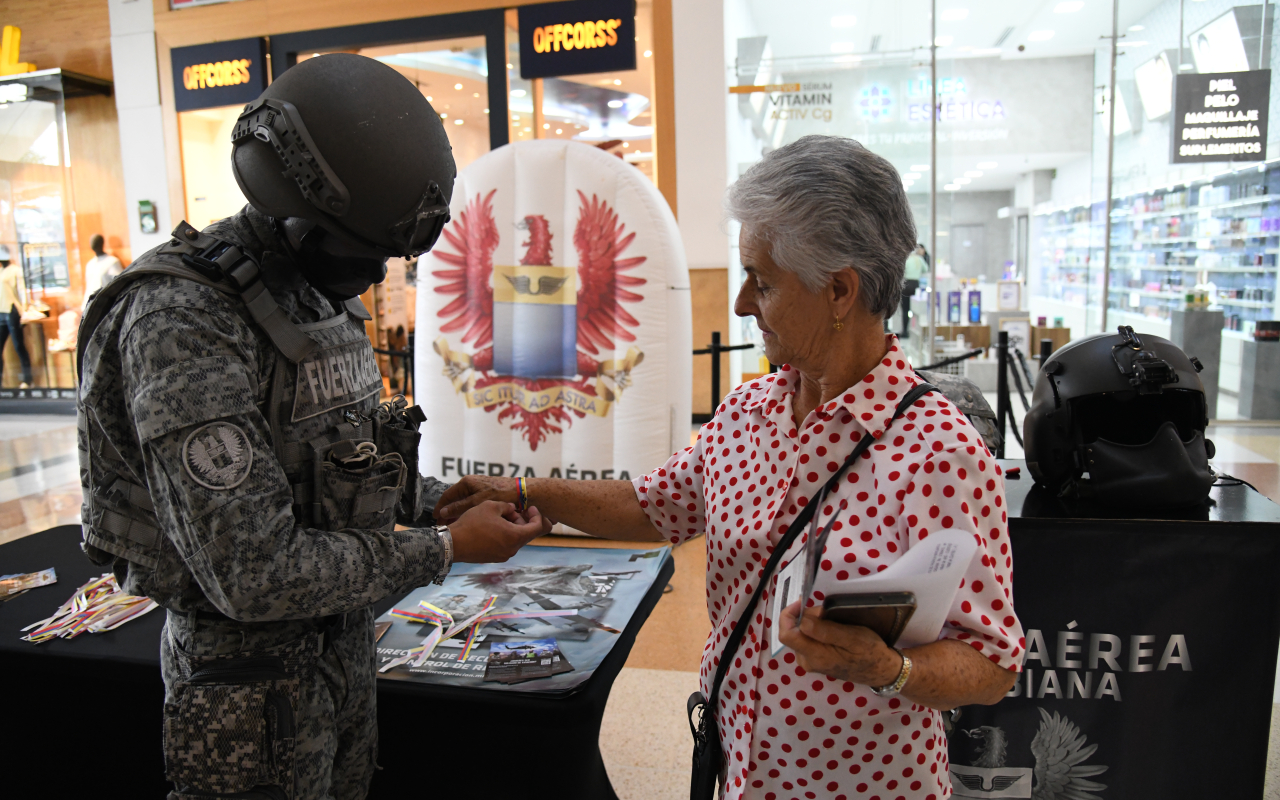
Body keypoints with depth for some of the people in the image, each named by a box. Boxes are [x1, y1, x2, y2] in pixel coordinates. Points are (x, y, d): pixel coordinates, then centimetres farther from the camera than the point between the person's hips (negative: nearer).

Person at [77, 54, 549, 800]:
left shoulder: (326, 291, 2)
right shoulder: (182, 324, -26)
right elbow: (254, 575, -29)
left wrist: (447, 501, 0)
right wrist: (445, 549, -21)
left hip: (345, 640, 8)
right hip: (254, 679, -8)